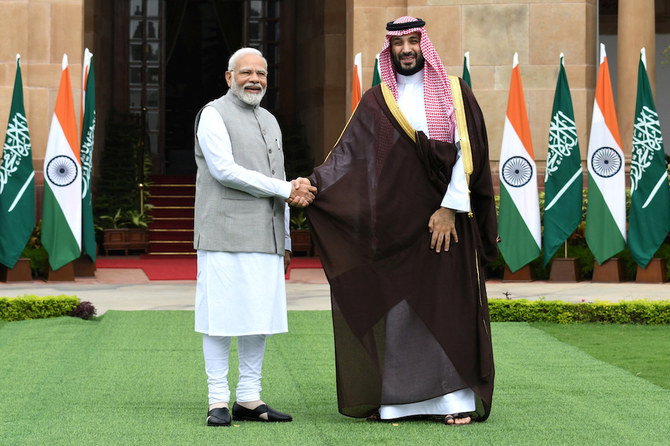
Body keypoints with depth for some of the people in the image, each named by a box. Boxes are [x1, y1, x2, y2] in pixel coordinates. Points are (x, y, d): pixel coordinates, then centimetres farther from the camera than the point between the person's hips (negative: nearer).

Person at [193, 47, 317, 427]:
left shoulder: (270, 121, 21)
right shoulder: (214, 115, -1)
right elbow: (225, 171, -13)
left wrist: (286, 242, 20)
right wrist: (286, 189, -11)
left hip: (265, 239, 7)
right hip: (225, 236, -7)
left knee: (260, 318, 5)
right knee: (222, 318, -5)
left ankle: (249, 399, 10)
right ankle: (218, 401, 0)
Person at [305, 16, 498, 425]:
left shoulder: (454, 92, 5)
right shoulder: (377, 101, 10)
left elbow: (467, 151, -3)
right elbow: (349, 154, 1)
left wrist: (450, 208, -12)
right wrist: (315, 183, -15)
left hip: (444, 219, -2)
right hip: (394, 222, 2)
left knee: (449, 306, -3)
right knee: (390, 306, 0)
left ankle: (459, 398, 2)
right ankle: (391, 398, 6)